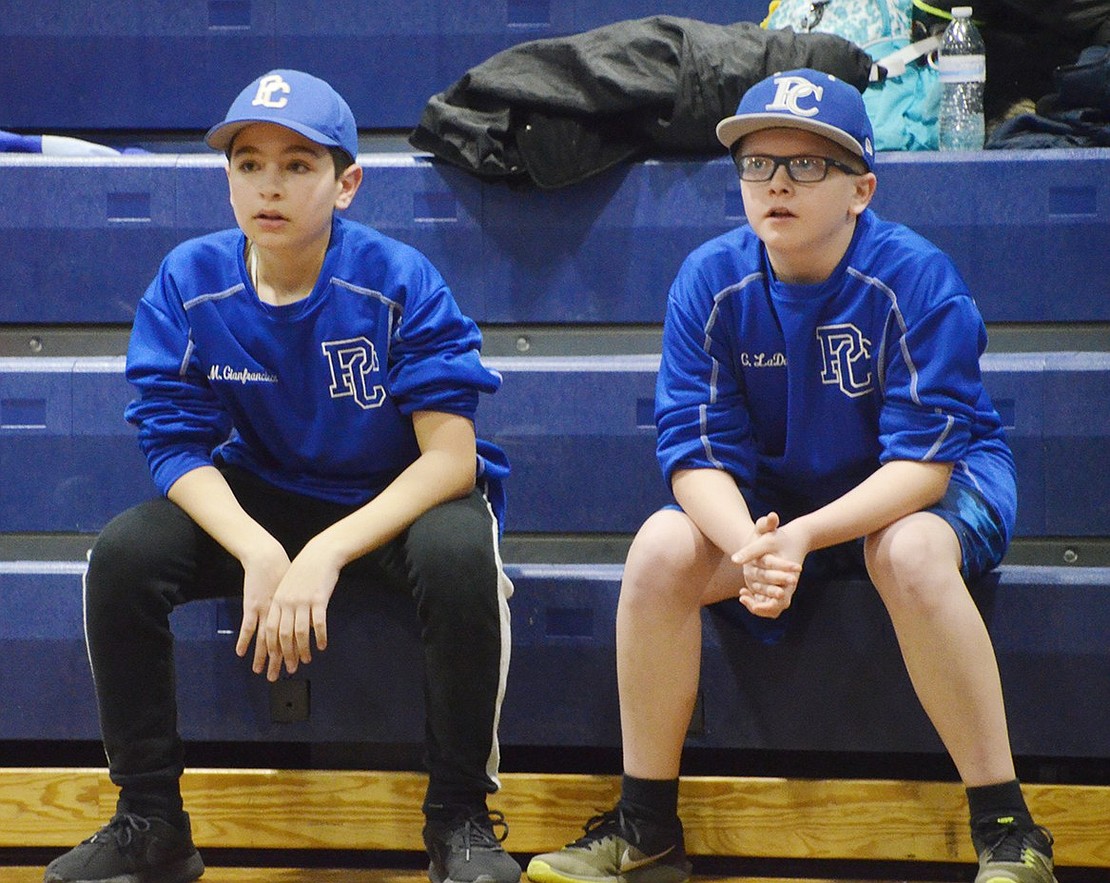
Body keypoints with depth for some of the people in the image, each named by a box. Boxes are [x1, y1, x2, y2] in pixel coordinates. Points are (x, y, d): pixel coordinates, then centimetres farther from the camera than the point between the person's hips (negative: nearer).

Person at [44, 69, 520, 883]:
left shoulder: (399, 282, -19)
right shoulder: (190, 283, -10)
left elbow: (451, 452, -22)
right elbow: (178, 445, -11)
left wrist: (327, 554, -33)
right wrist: (258, 550, -30)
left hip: (399, 501, -3)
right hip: (261, 501, 3)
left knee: (459, 553, -36)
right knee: (123, 556, -21)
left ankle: (460, 817, -17)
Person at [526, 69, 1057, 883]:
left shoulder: (916, 279, -22)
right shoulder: (712, 281, -12)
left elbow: (924, 459, -26)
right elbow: (696, 451, -15)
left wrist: (803, 535, -41)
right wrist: (747, 544, -38)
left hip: (931, 486, -3)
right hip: (765, 498, 4)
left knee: (910, 553, -37)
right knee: (662, 549, -23)